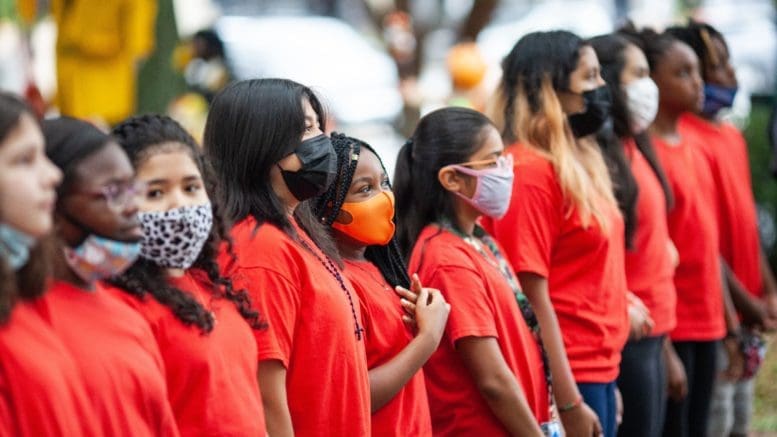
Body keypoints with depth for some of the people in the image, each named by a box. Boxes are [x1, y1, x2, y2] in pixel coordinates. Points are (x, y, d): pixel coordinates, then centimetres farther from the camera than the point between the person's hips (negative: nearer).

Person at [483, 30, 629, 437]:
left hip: (597, 370, 9)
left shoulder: (580, 162, 11)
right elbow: (532, 297, -19)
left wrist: (606, 383, 15)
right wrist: (570, 402, -19)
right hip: (567, 376, -9)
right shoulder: (531, 172, -16)